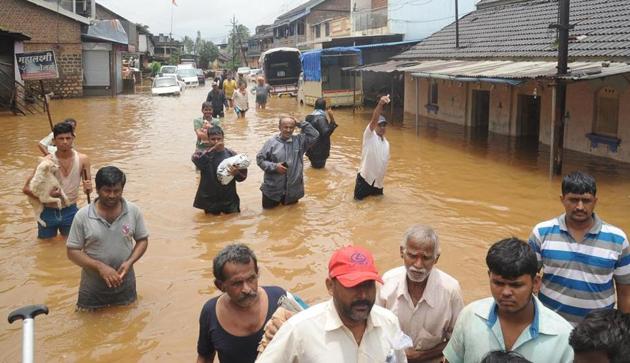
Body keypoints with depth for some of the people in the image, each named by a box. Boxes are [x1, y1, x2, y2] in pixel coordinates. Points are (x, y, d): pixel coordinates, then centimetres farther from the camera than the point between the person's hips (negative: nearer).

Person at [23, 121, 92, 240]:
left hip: (70, 212, 1)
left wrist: (88, 189, -25)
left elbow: (88, 187, -2)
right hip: (48, 212, -1)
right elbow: (26, 188, -12)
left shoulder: (82, 159, -10)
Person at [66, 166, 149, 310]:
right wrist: (100, 267, -22)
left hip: (125, 284, 1)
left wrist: (129, 262, -16)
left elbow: (142, 240, 2)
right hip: (93, 287, -1)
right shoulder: (83, 216, -14)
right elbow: (72, 251, -10)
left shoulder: (133, 211, -9)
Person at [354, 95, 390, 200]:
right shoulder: (369, 136, -11)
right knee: (359, 200, -1)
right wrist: (380, 104, -44)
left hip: (378, 182, 6)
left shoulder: (386, 143, 11)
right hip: (365, 179, -6)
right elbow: (374, 119, -28)